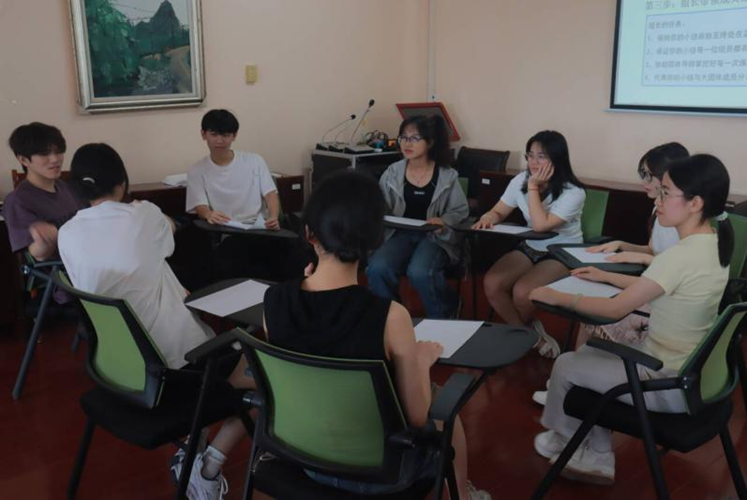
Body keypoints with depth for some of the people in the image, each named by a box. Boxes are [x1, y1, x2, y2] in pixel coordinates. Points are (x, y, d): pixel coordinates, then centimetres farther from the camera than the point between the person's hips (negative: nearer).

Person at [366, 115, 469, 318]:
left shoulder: (447, 176, -1)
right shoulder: (392, 173, 4)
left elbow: (461, 210, 5)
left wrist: (444, 221, -16)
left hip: (435, 236, -2)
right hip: (401, 233, 3)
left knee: (419, 272, -32)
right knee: (377, 269, -27)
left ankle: (444, 316, 1)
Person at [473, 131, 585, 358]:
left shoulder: (573, 192, -19)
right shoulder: (521, 180, -1)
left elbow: (540, 224, -29)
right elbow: (498, 212, 2)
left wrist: (533, 187, -23)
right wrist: (487, 217, -22)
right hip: (530, 248, 6)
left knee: (521, 292, -29)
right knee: (492, 283, -20)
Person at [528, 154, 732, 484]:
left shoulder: (681, 257, -29)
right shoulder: (713, 244, 0)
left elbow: (616, 309, -21)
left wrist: (558, 297, -9)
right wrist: (607, 277, 15)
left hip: (668, 384, -9)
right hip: (689, 370, 9)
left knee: (565, 365, 5)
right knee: (586, 354, 20)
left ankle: (562, 439, 34)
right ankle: (598, 459, 24)